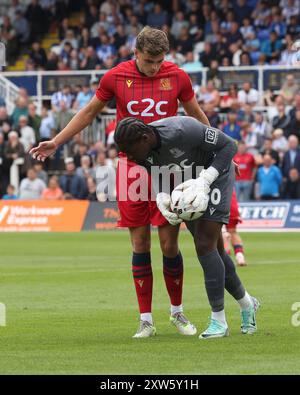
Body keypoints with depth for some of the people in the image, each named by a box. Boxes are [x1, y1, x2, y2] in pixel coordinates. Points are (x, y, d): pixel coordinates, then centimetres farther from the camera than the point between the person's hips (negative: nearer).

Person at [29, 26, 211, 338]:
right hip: (131, 169, 0)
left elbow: (196, 115, 15)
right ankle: (146, 320, 7)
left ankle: (177, 312, 18)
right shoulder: (115, 77, -1)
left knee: (169, 244, -2)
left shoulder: (177, 77, -1)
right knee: (140, 245, 0)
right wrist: (55, 143, 14)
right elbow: (89, 112, 13)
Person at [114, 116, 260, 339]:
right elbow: (158, 176, -2)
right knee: (209, 251, 11)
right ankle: (247, 305, 32)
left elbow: (228, 145, -27)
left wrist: (204, 182, -33)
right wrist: (161, 197, -25)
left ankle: (219, 322, -9)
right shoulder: (141, 151, -18)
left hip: (215, 173, -7)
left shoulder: (183, 131, -38)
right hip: (189, 181, 7)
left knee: (205, 246, -16)